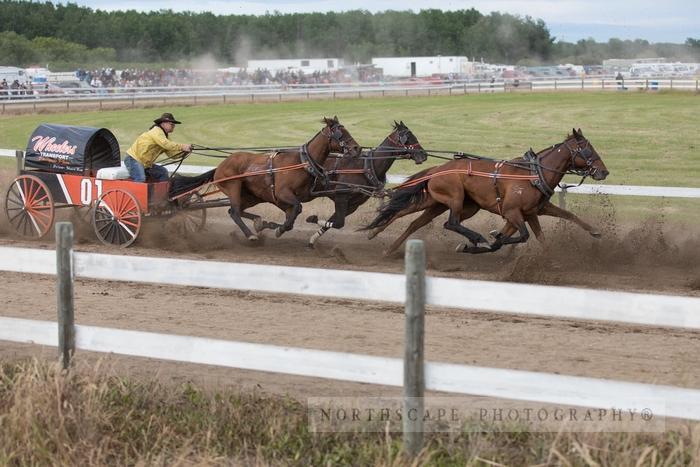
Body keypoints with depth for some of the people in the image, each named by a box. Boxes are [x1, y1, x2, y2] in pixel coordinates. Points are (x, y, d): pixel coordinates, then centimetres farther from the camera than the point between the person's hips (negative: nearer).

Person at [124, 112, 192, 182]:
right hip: (133, 159, -10)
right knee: (141, 180, -29)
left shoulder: (164, 135, 15)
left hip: (145, 163, 10)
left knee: (163, 172, 6)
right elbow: (166, 144, -32)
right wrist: (182, 147, -34)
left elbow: (171, 153, 6)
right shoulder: (156, 131, -15)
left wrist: (184, 151, -10)